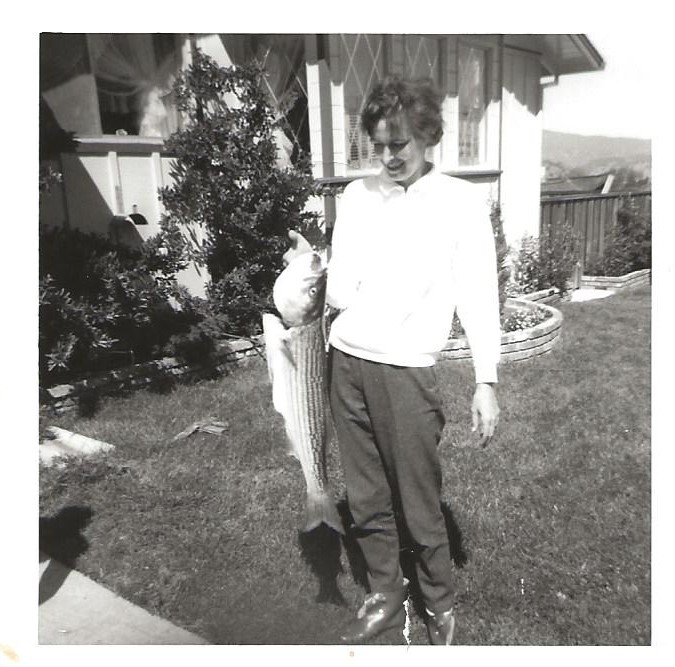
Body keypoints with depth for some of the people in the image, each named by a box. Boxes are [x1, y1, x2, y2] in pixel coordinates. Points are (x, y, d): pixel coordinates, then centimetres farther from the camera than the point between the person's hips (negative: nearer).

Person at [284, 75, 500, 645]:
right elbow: (342, 294, 9)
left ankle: (441, 608, 31)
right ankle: (385, 598, 34)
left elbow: (478, 295, -3)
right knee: (366, 499, 14)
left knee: (419, 507, 6)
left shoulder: (462, 203, -1)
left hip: (406, 370, -4)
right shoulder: (357, 196, 10)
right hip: (346, 362, 4)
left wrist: (486, 381, -8)